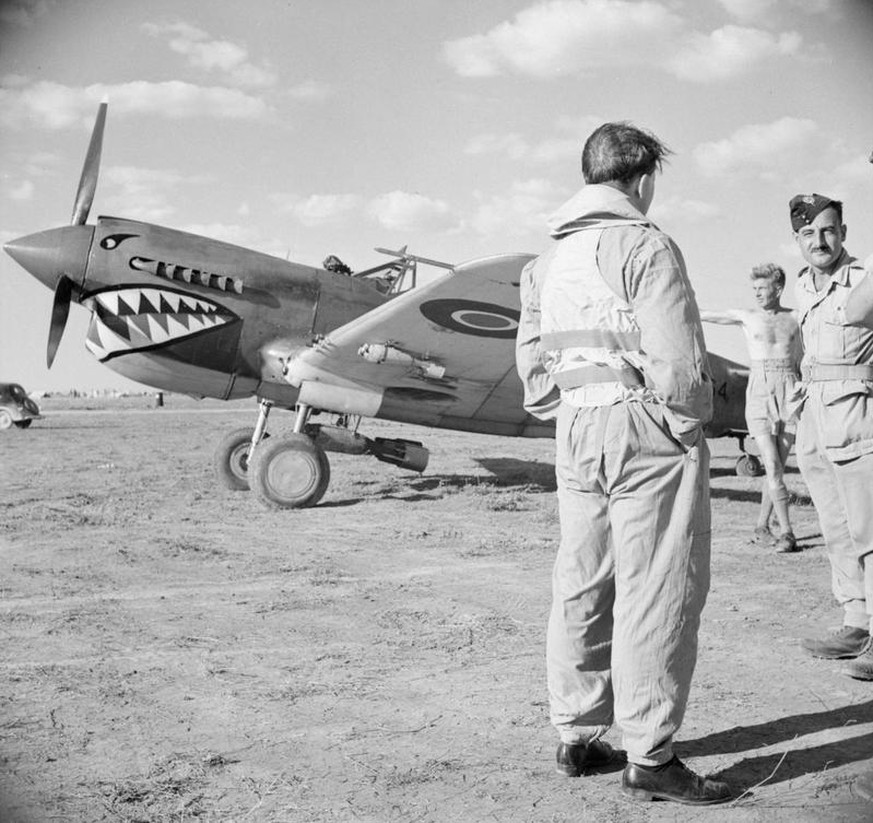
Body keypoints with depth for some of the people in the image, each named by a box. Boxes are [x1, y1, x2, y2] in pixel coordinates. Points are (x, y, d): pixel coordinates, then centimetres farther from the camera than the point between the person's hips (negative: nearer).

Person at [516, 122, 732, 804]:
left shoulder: (547, 259, 15)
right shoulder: (645, 244, -9)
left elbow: (532, 358, 13)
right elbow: (676, 357, -16)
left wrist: (560, 417, 14)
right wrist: (691, 420, -5)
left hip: (577, 435, 8)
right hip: (646, 426, -7)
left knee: (581, 587, 13)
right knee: (657, 591, -2)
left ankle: (577, 737, 22)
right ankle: (650, 757, 2)